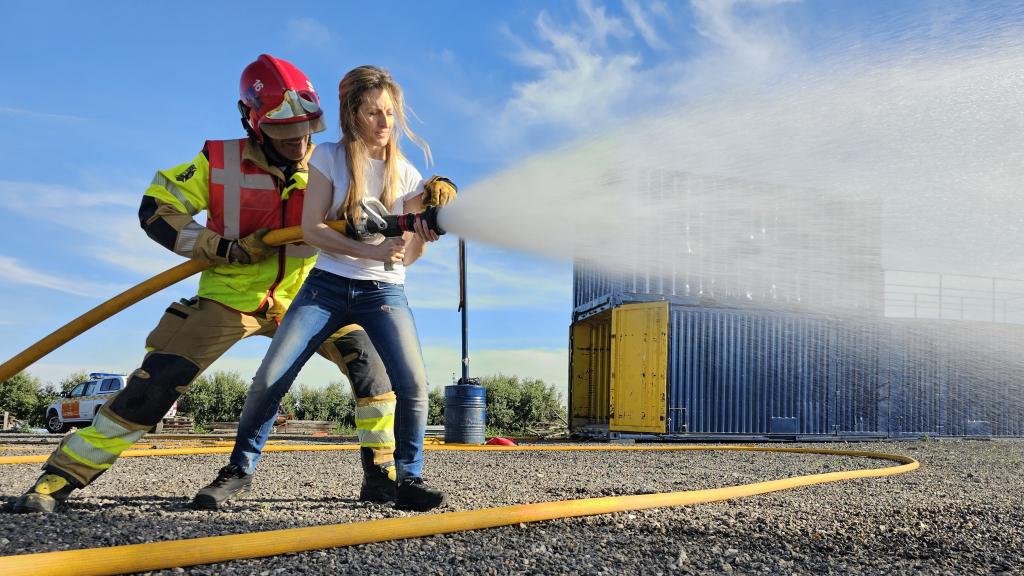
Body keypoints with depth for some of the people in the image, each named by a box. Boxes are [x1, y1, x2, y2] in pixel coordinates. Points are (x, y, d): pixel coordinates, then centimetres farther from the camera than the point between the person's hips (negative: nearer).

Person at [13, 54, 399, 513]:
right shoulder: (222, 163, -10)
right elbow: (155, 210, -6)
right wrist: (218, 246, -20)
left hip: (300, 298, 3)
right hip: (228, 298, -2)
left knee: (365, 355, -12)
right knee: (155, 383, -11)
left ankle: (381, 473, 0)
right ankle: (61, 477, 3)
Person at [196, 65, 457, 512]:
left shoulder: (405, 173, 6)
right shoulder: (329, 157, 1)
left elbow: (407, 256, 3)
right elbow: (311, 228, -8)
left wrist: (422, 235, -19)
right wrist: (369, 250, -20)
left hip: (384, 291, 1)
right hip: (327, 285, -1)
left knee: (413, 384, -18)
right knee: (270, 380, -8)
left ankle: (408, 479, 0)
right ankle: (240, 468, 15)